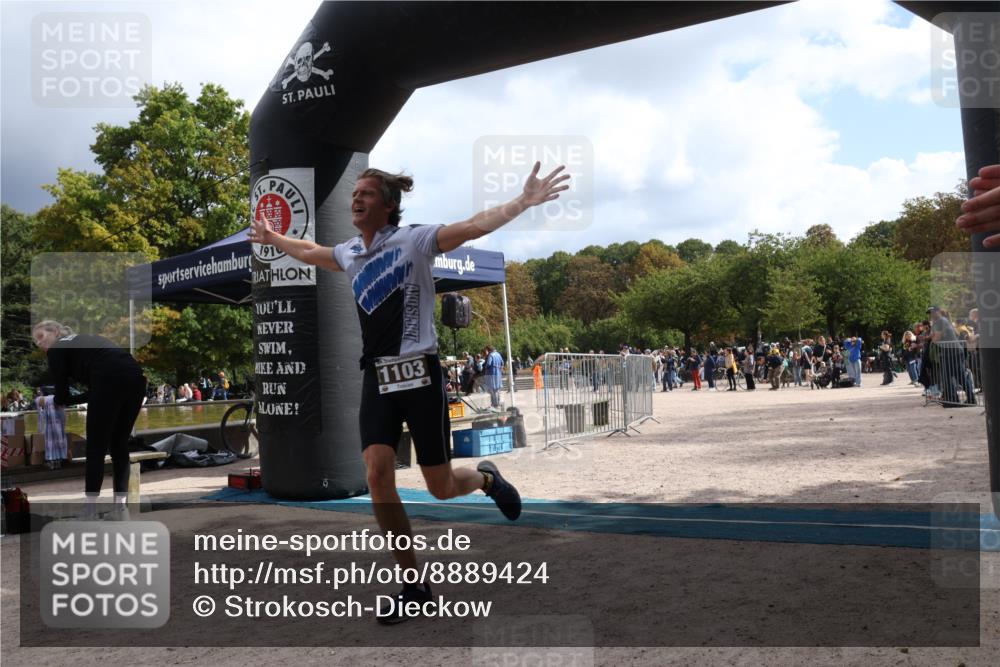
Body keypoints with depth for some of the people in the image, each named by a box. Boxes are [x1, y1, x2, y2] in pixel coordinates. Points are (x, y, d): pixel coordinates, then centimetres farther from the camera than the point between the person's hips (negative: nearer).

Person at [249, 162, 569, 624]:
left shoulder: (415, 240, -7)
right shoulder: (348, 254, 11)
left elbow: (475, 225, -20)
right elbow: (306, 251, 33)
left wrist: (524, 201, -31)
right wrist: (270, 237, 45)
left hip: (419, 371, -5)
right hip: (376, 376, 5)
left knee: (440, 487, 0)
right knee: (377, 477, -10)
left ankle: (487, 478, 38)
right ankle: (415, 585, 5)